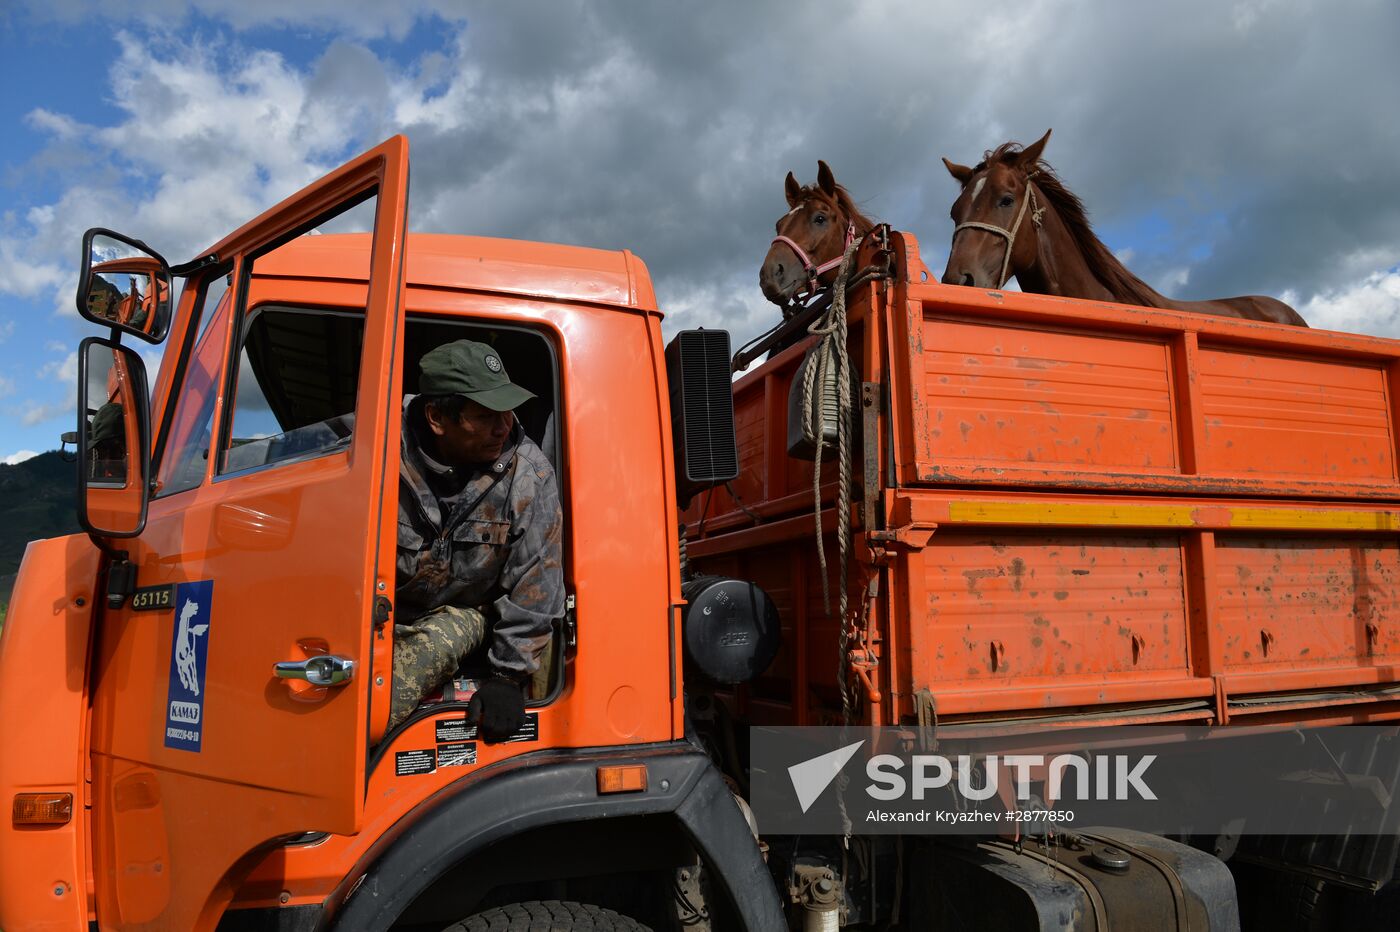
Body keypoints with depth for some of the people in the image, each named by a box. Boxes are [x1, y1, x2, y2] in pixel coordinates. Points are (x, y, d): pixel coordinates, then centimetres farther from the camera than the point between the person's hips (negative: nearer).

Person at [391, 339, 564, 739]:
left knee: (436, 644, -33)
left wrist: (508, 675, -9)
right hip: (378, 607, 1)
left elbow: (533, 585, -10)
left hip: (461, 612, 0)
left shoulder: (529, 474, -17)